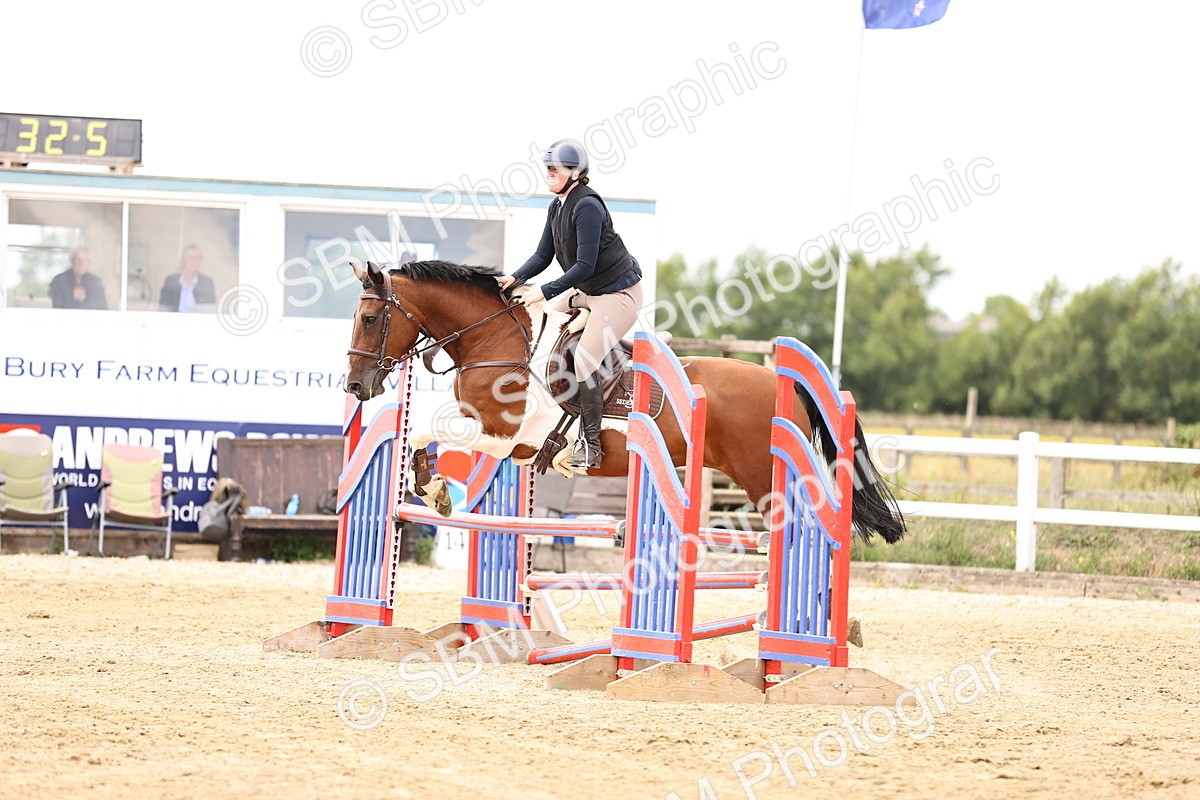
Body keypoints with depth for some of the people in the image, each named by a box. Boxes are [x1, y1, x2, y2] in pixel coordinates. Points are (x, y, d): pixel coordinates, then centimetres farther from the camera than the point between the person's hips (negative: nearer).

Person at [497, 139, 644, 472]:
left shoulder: (587, 206, -25)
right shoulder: (557, 206, 4)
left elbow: (585, 266, -28)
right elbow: (544, 255, 7)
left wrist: (545, 291, -29)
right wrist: (515, 278, -10)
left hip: (619, 292, -10)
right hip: (587, 291, 10)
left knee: (585, 359, -18)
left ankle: (590, 445, -9)